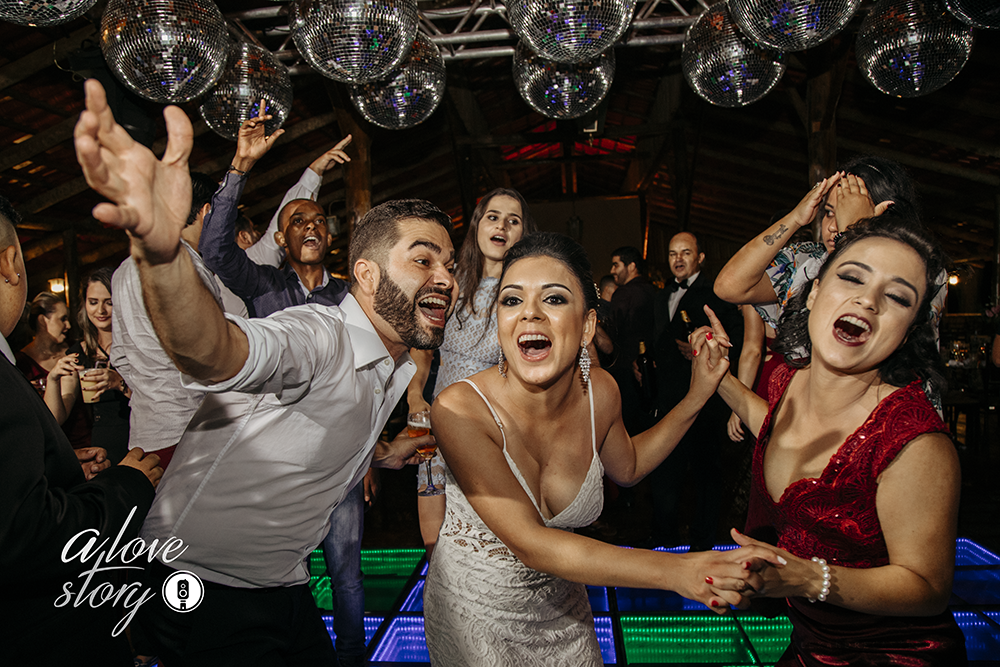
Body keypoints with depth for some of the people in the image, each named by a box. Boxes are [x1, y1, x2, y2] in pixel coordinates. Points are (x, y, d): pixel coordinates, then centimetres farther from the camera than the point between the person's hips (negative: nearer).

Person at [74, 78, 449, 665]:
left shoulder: (396, 368, 4)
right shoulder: (319, 336, -26)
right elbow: (215, 351, -49)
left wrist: (381, 454, 15)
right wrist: (160, 248, -66)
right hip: (204, 595, -8)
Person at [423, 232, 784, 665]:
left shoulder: (599, 391, -15)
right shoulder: (459, 409, -30)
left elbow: (627, 466, 7)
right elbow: (529, 544, -32)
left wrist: (696, 398, -5)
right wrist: (675, 571, -40)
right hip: (474, 609, -3)